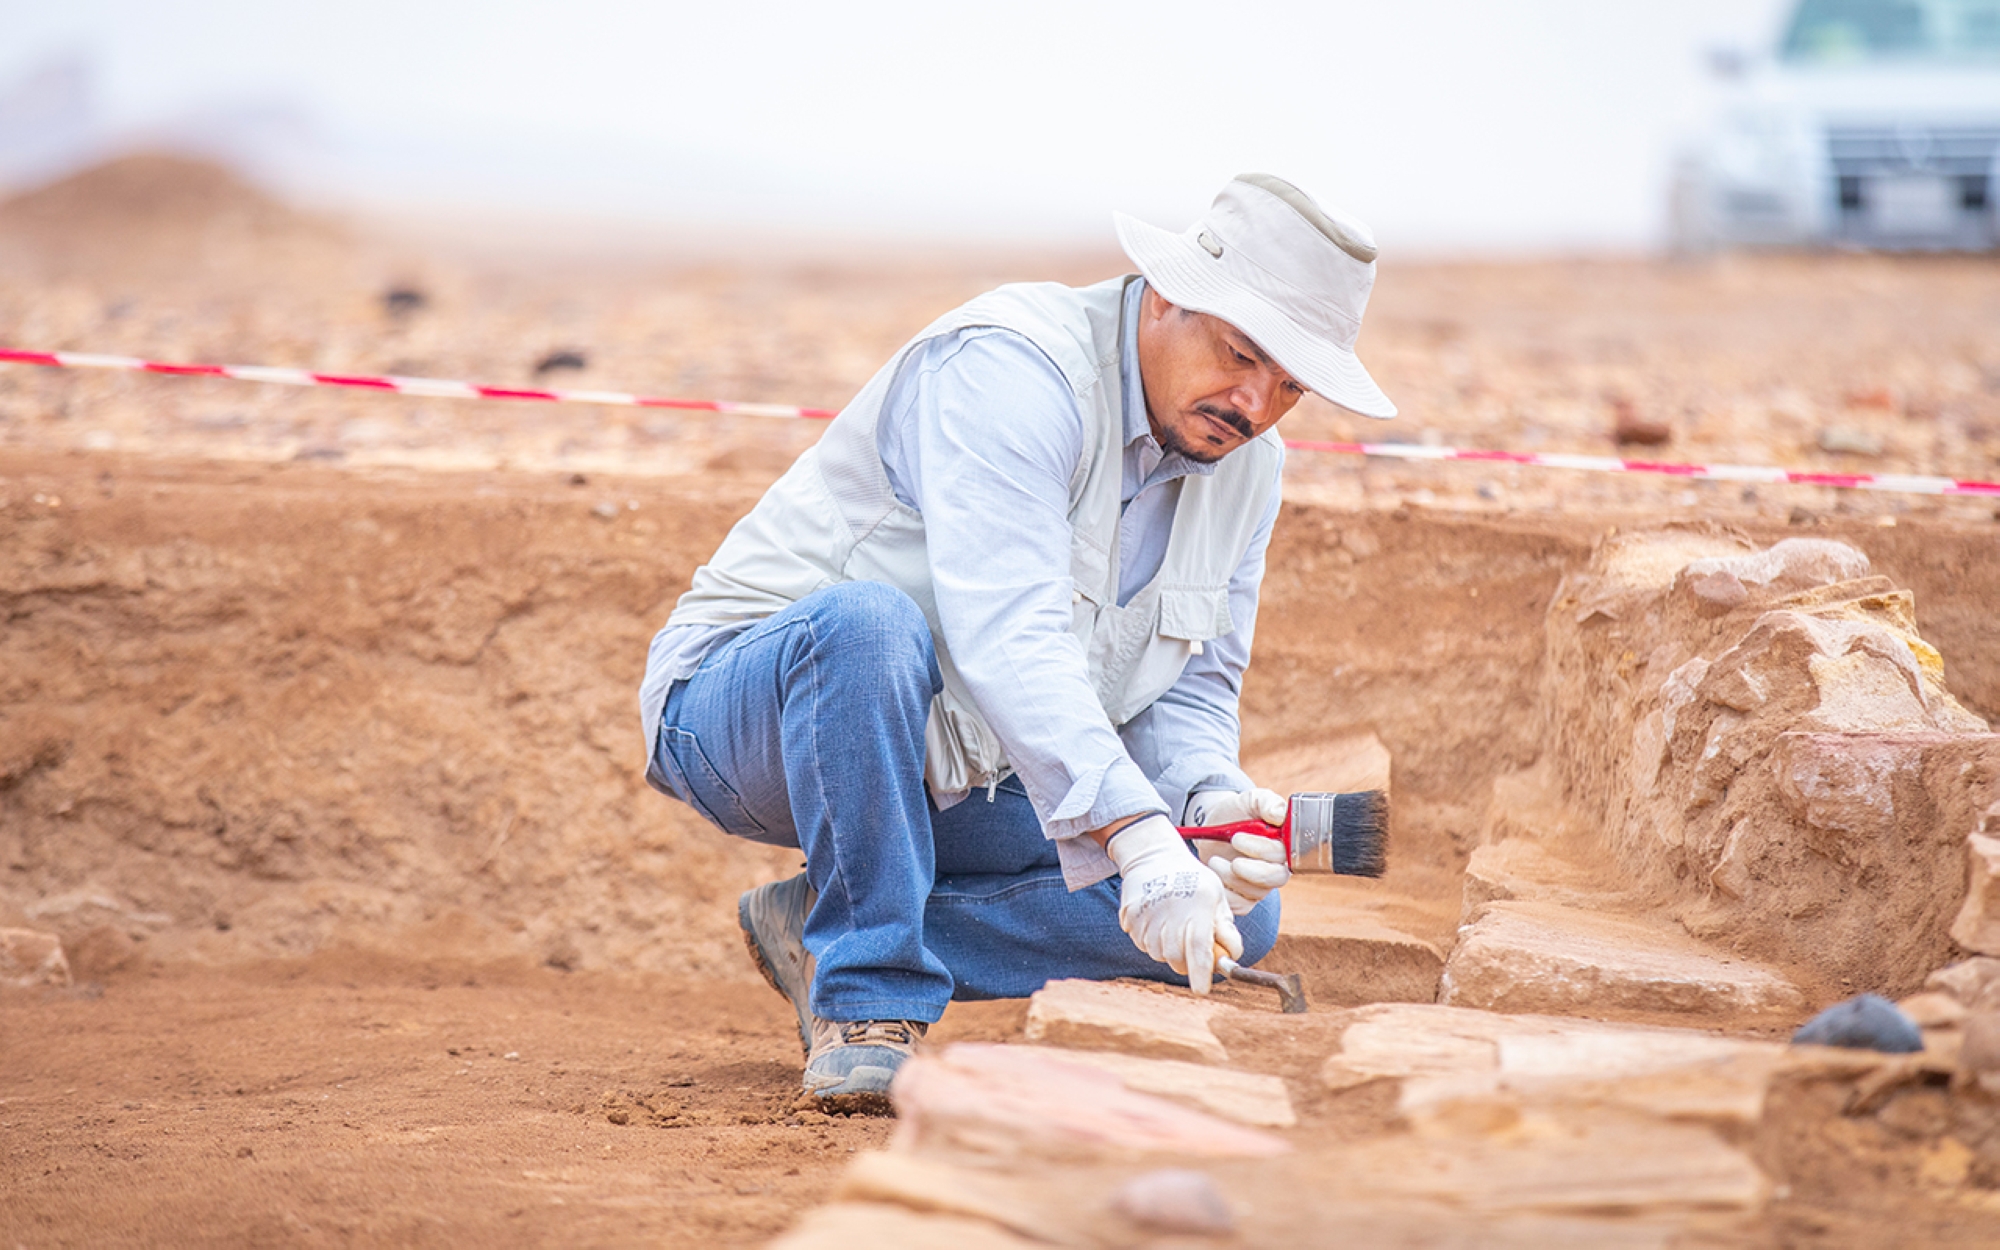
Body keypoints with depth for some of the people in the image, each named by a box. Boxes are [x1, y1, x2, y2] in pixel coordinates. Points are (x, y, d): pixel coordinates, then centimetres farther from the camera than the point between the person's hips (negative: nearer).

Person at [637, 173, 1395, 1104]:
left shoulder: (1246, 469, 2)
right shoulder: (1013, 368, -25)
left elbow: (1189, 690, 5)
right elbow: (1005, 634, -38)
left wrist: (1211, 801, -19)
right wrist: (1137, 840, -48)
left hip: (954, 787, 7)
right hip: (750, 700, -7)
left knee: (1239, 915, -7)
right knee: (867, 620, -41)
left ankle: (821, 931, -4)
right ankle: (869, 1000, -26)